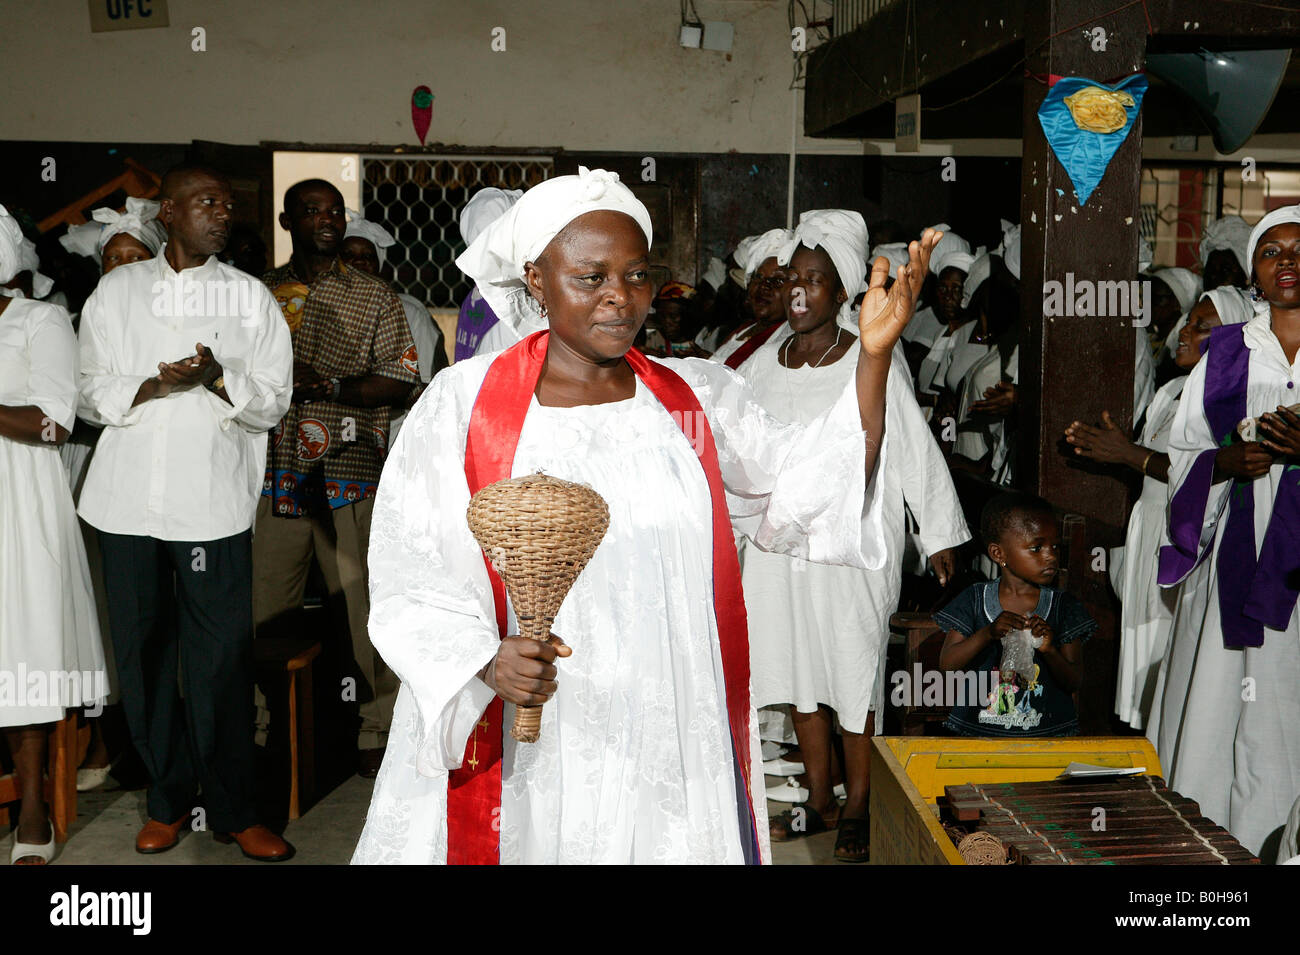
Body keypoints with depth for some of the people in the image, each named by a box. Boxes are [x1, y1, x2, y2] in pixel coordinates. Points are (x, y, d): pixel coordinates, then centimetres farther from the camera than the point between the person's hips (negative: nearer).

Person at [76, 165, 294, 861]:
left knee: (221, 659, -2)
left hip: (213, 502, -1)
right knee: (142, 653, 7)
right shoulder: (117, 290, 11)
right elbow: (89, 392, 8)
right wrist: (152, 385, -11)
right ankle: (168, 798, 22)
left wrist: (218, 379, -14)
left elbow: (272, 403, 5)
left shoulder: (251, 297, 9)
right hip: (129, 500, 1)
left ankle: (232, 810, 11)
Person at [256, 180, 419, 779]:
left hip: (352, 468, -2)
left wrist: (326, 385, -13)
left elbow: (400, 382, 0)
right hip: (279, 467, 2)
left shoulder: (374, 296, 8)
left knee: (363, 603, 0)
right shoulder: (262, 292, 14)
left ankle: (378, 729, 11)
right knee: (266, 604, 3)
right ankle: (260, 720, 17)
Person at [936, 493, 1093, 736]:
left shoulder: (1064, 606, 5)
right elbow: (947, 664, -3)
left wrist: (1049, 650, -16)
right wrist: (988, 633, -17)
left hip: (1048, 735, 1)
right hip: (978, 731, 0)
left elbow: (1075, 683, 3)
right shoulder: (975, 599, 4)